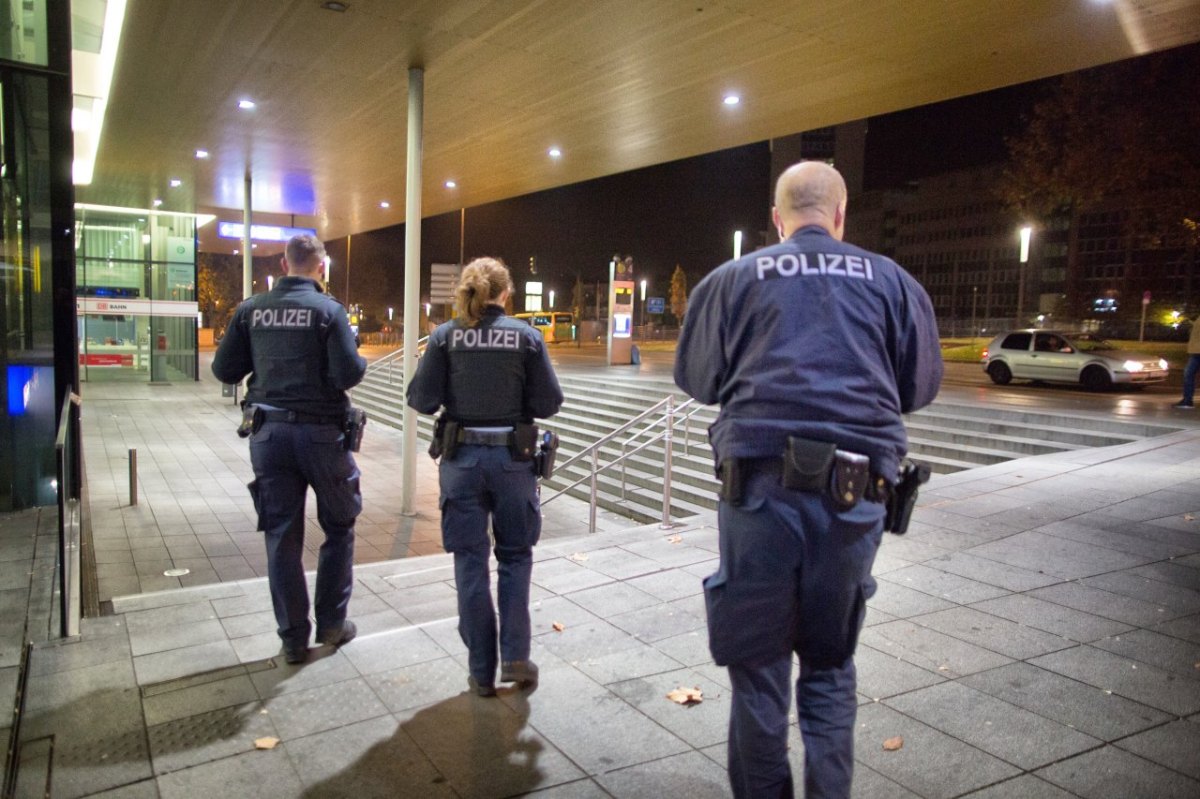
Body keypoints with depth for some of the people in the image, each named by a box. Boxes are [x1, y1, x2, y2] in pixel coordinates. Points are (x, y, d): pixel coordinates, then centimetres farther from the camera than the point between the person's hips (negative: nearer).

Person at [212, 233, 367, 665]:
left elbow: (224, 370, 6)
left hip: (268, 431, 3)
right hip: (320, 430, -3)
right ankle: (331, 623, 20)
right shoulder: (327, 309, -8)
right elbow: (347, 374, -15)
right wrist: (361, 363, 6)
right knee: (339, 527, 15)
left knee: (282, 536, 9)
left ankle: (293, 638, 15)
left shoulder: (251, 309, 3)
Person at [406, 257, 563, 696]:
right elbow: (549, 403, -5)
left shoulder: (445, 335, -2)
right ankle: (515, 656, 11)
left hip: (462, 458, 1)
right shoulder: (526, 336, -4)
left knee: (470, 562, 9)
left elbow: (421, 399, -6)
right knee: (515, 556, 17)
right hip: (512, 458, 0)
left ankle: (482, 671, 16)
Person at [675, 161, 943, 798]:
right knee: (830, 666, 16)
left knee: (757, 664, 11)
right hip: (854, 495, 2)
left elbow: (696, 378, 11)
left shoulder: (734, 279, 6)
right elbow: (920, 386, 15)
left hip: (760, 486, -1)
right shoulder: (891, 281, 9)